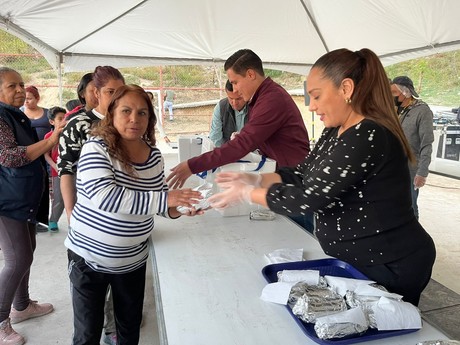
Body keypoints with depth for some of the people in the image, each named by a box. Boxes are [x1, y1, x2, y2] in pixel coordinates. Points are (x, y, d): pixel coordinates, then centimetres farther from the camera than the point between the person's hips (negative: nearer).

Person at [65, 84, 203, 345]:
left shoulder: (154, 156, -3)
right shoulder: (96, 148, -18)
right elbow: (103, 196, -34)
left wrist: (178, 207, -13)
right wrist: (164, 200, -37)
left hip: (133, 260, 4)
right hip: (90, 258, -4)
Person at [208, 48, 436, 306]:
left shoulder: (367, 138, -28)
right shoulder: (336, 132, 3)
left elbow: (307, 197, -29)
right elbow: (301, 177, 5)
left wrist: (246, 193, -18)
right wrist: (256, 179, -9)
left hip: (391, 268, -8)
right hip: (358, 260, 9)